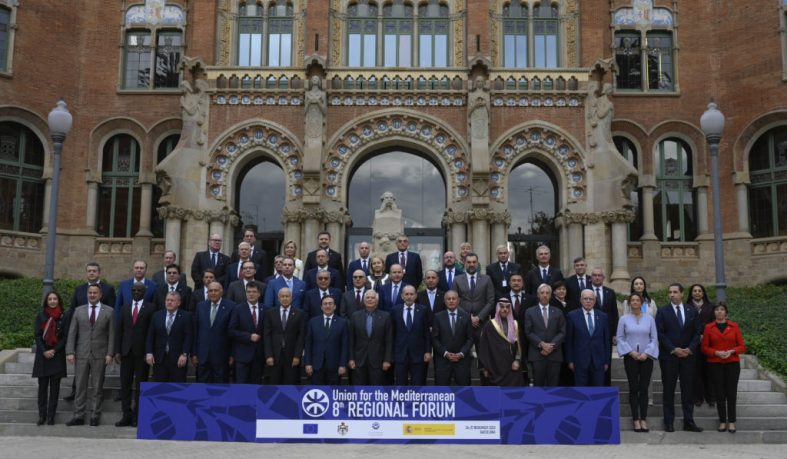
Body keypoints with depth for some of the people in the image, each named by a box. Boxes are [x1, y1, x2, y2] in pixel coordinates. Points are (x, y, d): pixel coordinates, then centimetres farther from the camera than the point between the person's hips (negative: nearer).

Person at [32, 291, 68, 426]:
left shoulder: (63, 317, 2)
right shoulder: (40, 316, 6)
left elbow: (66, 336, 0)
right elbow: (37, 335, 2)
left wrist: (54, 350, -10)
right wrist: (44, 351, -9)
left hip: (57, 355, -1)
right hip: (42, 355, 1)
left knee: (54, 387, 1)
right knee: (42, 387, 1)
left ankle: (51, 416, 4)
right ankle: (42, 415, 5)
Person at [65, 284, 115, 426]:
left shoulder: (109, 311, 4)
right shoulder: (79, 311, 9)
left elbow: (111, 334, 0)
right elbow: (72, 333, 6)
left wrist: (110, 353, -7)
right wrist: (70, 352, -4)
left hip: (100, 355, -1)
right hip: (81, 354, 2)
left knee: (97, 387, 3)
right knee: (80, 386, 3)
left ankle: (95, 416, 11)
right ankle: (78, 416, 8)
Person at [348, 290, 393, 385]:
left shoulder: (385, 316, 2)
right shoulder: (355, 316, 6)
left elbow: (389, 341, 1)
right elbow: (351, 340, 6)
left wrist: (387, 360, -5)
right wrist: (351, 359, 0)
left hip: (377, 360, -1)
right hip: (359, 360, 1)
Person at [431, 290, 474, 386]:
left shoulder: (466, 316, 6)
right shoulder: (438, 317, 4)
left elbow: (470, 338, 5)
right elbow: (434, 339, 2)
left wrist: (461, 353, -8)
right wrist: (445, 353, -9)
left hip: (462, 359, 1)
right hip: (443, 359, 0)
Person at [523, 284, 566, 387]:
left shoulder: (558, 312, 13)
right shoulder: (530, 312, 8)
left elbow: (562, 332, 6)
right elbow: (528, 332, 1)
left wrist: (552, 345, -9)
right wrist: (541, 344, -12)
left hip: (554, 354, 2)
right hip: (537, 354, -1)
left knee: (553, 385, 0)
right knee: (539, 384, -1)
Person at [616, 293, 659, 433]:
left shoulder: (649, 319, 5)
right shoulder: (624, 319, 2)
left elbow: (654, 338, 3)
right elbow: (620, 338, 1)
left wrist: (646, 353, -9)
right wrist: (631, 352, -10)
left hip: (646, 357, 1)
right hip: (630, 357, -1)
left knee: (644, 389, 1)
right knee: (633, 388, 1)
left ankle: (643, 419, 6)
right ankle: (636, 419, 5)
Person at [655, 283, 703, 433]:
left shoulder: (692, 311, 9)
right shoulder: (662, 312, 2)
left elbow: (697, 333, 7)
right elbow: (660, 334, -4)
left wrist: (690, 349, -8)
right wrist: (673, 349, -12)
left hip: (688, 355, 2)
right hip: (668, 356, -2)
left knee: (688, 390, 4)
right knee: (669, 390, 2)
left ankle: (689, 422, 10)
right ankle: (669, 422, 6)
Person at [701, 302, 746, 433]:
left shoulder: (734, 326, 5)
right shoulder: (708, 328, 3)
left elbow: (742, 346, 5)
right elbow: (704, 348, 4)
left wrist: (731, 351, -13)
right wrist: (716, 352, -12)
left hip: (732, 363, 0)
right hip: (715, 364, 0)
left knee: (731, 392, -3)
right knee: (719, 393, 1)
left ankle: (731, 421, 6)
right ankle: (722, 421, 9)